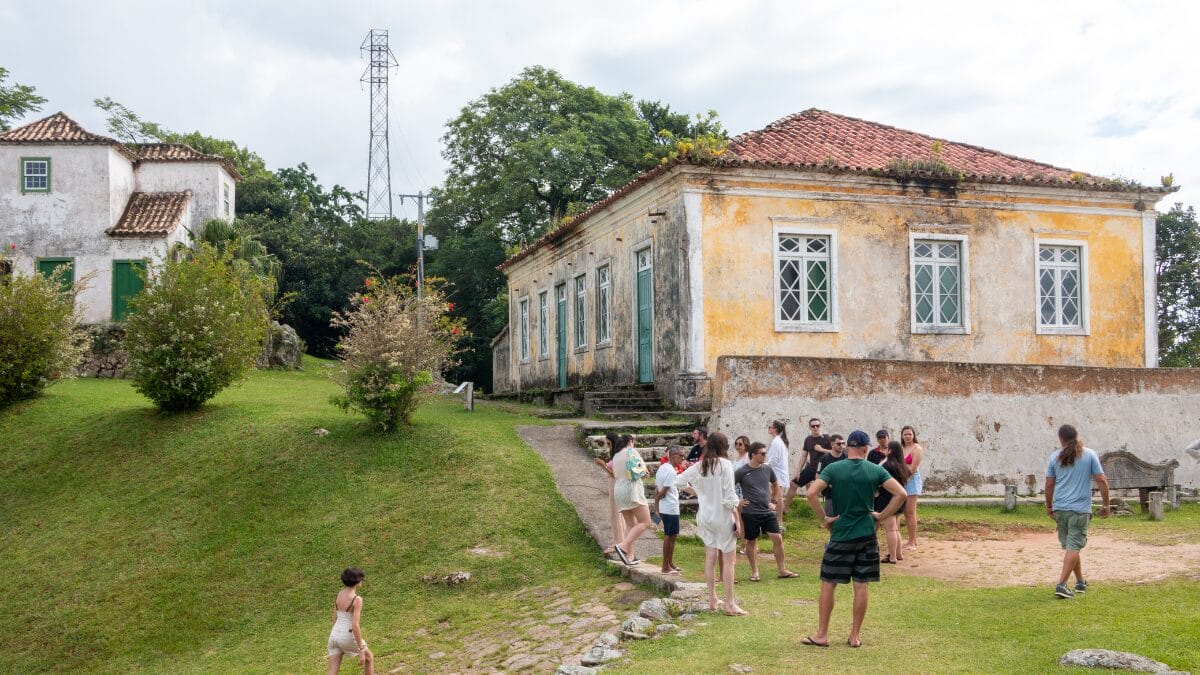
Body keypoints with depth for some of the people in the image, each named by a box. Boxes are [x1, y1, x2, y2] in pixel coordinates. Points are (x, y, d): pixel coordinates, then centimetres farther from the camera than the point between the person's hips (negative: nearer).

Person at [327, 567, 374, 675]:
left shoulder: (339, 594, 7)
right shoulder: (357, 600, -17)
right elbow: (355, 626, -23)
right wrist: (361, 651, -18)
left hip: (335, 636, 6)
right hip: (348, 638, -6)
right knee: (369, 658, 24)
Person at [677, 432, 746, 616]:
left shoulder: (699, 466, 2)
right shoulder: (725, 464, -13)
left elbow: (679, 479, 7)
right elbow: (729, 496, -15)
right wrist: (737, 519, -10)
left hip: (705, 516, 5)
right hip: (723, 517, -5)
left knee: (710, 558, 12)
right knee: (728, 560, 2)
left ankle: (712, 600, 17)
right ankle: (730, 604, 3)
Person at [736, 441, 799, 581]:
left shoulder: (767, 469, 5)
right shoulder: (742, 472, -9)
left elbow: (776, 485, 22)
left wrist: (774, 501, 14)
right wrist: (736, 502, -7)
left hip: (767, 512, 4)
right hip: (750, 513, -4)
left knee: (778, 538, -2)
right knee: (751, 542, 7)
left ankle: (782, 570, 9)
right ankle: (754, 571, 22)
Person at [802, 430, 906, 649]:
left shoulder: (833, 469, -5)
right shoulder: (876, 471, -1)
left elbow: (811, 493, -16)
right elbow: (900, 494, -6)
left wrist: (824, 519, -6)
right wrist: (881, 516, 0)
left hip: (840, 535, -1)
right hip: (867, 535, 2)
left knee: (828, 584, 6)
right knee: (861, 585, 8)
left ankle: (822, 635, 9)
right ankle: (855, 636, 14)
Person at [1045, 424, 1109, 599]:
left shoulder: (1055, 457, 4)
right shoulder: (1089, 455, 0)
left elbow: (1049, 485, 6)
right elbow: (1101, 480, -2)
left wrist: (1049, 506, 18)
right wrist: (1105, 504, 7)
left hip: (1060, 509, 3)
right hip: (1080, 509, -3)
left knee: (1069, 546, 15)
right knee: (1073, 547, -4)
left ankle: (1080, 582, 27)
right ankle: (1062, 585, -14)